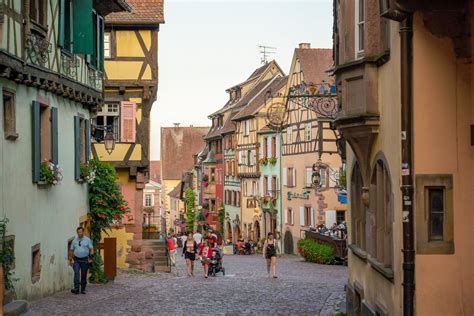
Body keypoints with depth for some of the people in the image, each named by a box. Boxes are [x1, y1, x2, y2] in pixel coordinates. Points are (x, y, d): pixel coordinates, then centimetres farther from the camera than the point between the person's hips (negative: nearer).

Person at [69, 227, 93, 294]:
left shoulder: (87, 240, 2)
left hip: (84, 260, -1)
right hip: (76, 260, 1)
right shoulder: (74, 240, 8)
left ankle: (83, 289, 14)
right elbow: (71, 250, 12)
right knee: (76, 273, -16)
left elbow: (91, 248, -1)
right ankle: (76, 288, -20)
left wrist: (91, 255, -17)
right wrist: (70, 259, 10)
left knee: (84, 275, 5)